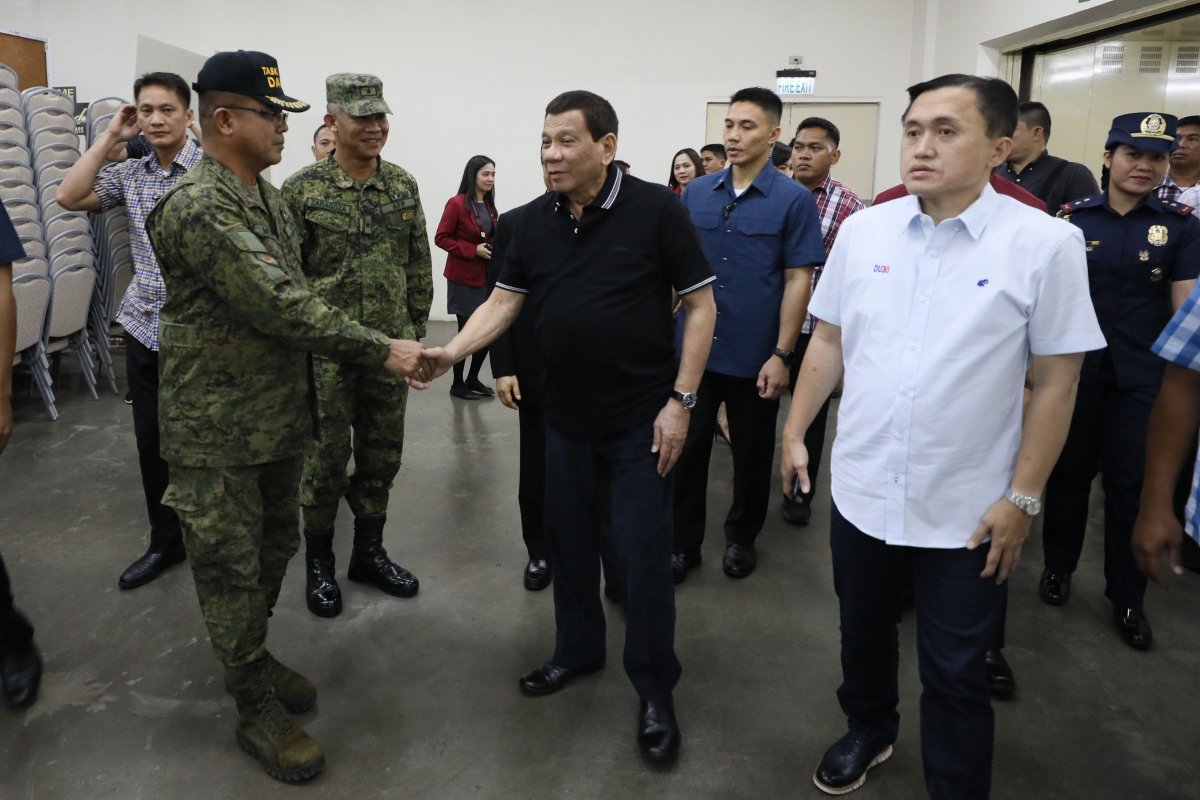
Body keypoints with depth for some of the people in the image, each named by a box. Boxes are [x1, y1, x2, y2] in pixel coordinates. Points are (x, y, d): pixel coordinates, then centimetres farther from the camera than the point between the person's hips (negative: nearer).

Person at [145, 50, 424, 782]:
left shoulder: (268, 195, 10)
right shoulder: (197, 208, -20)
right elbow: (281, 305, -26)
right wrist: (382, 350, -23)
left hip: (280, 414, 9)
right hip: (219, 429, -8)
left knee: (275, 549, 20)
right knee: (233, 568, 5)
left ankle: (253, 660, 41)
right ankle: (257, 709, 20)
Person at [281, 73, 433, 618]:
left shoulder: (404, 186, 6)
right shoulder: (302, 190, -6)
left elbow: (419, 266, 10)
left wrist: (415, 333, 7)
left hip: (390, 348, 4)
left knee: (382, 456, 12)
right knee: (326, 459, 6)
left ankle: (369, 552, 30)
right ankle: (318, 562, 25)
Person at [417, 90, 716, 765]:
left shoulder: (657, 209, -11)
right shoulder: (533, 221, 4)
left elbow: (701, 305, -9)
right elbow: (504, 302, 6)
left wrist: (681, 400, -14)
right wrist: (450, 353, -11)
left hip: (642, 419, -5)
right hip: (566, 416, 5)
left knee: (644, 557, 1)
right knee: (570, 543, 17)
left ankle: (656, 691, 21)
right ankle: (578, 650, 39)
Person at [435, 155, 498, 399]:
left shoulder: (489, 205, 11)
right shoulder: (456, 204, -11)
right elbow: (441, 238, -12)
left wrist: (493, 249, 1)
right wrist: (474, 250, -19)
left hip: (486, 277, 7)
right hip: (464, 278, -7)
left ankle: (473, 379, 22)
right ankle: (458, 384, 16)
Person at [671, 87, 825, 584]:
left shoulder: (794, 200, -5)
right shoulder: (696, 193, 5)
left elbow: (798, 280, -7)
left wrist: (781, 354, -12)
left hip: (754, 356, -2)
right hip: (693, 349, 3)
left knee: (752, 454, 13)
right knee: (686, 449, 8)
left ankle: (742, 537, 33)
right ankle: (683, 542, 22)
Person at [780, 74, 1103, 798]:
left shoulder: (1046, 243, -11)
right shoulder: (863, 229, -1)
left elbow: (1056, 381, -8)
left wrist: (1023, 497, -8)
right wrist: (795, 433, 7)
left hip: (967, 513, -3)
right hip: (860, 492, 4)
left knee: (955, 676, 12)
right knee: (863, 635, 24)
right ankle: (869, 732, 51)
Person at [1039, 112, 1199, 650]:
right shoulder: (1073, 217, -1)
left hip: (1143, 377, 0)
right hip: (1074, 368, 0)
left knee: (1132, 483, 7)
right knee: (1070, 471, 12)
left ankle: (1127, 598, 22)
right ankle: (1058, 566, 32)